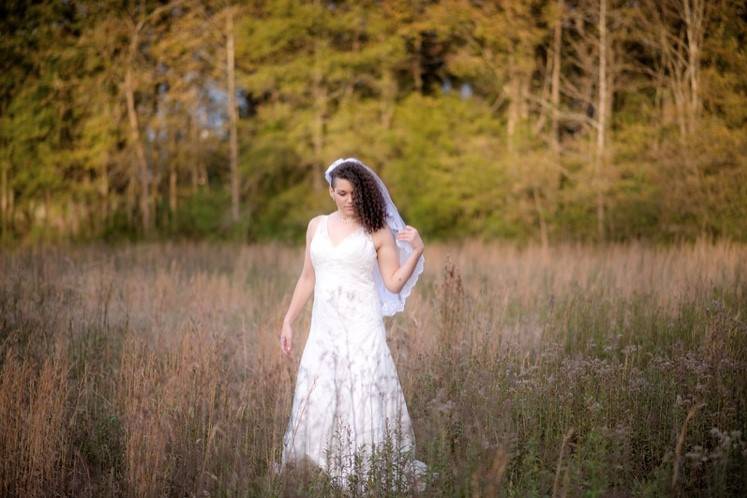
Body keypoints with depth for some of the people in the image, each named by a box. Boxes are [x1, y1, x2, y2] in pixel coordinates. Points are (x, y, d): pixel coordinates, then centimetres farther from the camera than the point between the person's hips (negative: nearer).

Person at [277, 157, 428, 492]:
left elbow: (394, 284, -3)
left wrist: (416, 252, -15)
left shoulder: (378, 231, 0)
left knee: (363, 403, -6)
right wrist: (288, 321, 16)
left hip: (362, 329, -4)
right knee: (316, 404, 1)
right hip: (323, 329, 4)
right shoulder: (316, 226, 12)